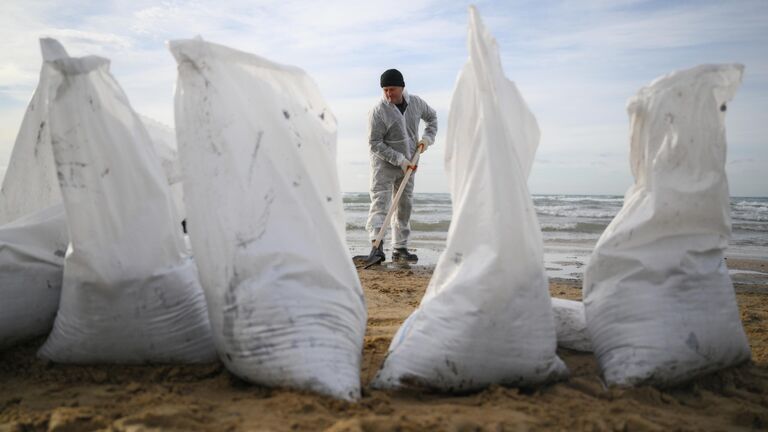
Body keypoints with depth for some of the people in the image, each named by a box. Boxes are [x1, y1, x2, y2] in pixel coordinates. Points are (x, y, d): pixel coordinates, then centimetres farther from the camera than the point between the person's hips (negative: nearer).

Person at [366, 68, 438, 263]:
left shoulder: (416, 102, -2)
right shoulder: (378, 111, -18)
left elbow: (432, 117, 17)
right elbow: (375, 143, -18)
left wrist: (427, 137, -1)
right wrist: (399, 160, -22)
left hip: (408, 164, 6)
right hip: (384, 163, -5)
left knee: (405, 205, 9)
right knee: (380, 202, -16)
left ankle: (400, 249, 18)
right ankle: (376, 244, -24)